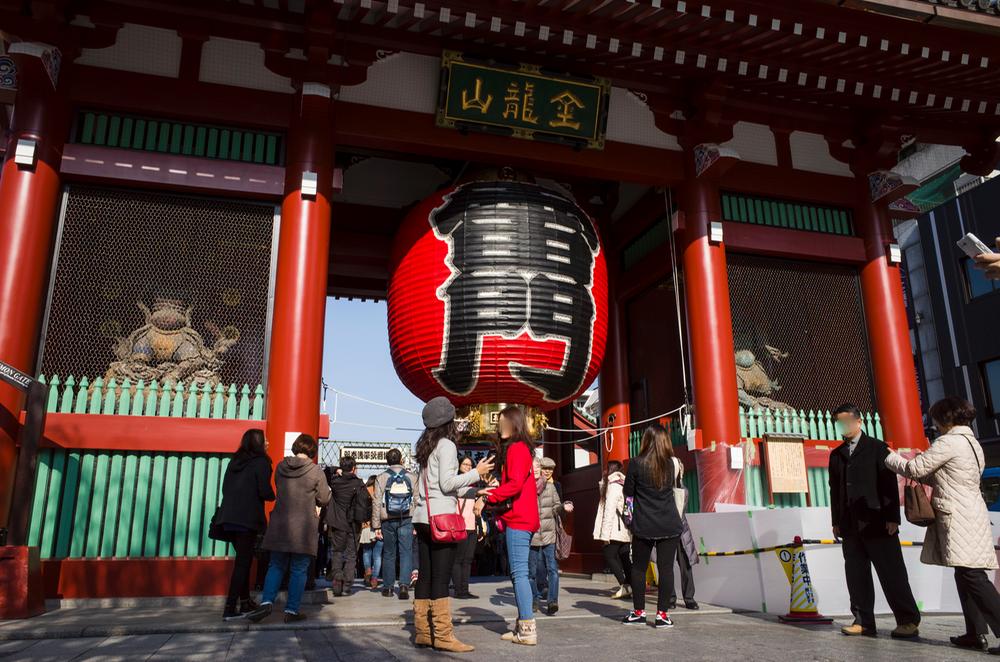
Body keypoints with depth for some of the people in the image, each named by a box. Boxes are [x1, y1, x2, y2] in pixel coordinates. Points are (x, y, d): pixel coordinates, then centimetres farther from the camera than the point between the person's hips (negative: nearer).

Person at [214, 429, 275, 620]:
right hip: (247, 518, -7)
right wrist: (273, 497, 7)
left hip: (228, 518, 7)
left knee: (243, 559, 17)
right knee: (243, 562, -1)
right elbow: (265, 491, -13)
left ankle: (245, 603, 23)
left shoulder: (235, 461, 14)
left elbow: (225, 488, 14)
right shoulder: (261, 462, -7)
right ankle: (230, 609, -4)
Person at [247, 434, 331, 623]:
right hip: (304, 527, -3)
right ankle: (292, 610, 6)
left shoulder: (280, 467, 3)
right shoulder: (316, 471, -9)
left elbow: (279, 491, 15)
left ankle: (266, 602, 0)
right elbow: (324, 499, -2)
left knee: (276, 566, 14)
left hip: (279, 525, 4)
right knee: (299, 570, 5)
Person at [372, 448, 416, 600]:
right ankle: (404, 585, -13)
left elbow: (376, 502, -1)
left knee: (389, 554, 11)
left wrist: (376, 526, 3)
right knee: (406, 553, 0)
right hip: (407, 519, 0)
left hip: (388, 520, 1)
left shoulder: (381, 477, 1)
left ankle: (388, 587, 17)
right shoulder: (411, 477, 3)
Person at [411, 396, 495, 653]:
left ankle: (423, 631, 11)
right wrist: (477, 473, -4)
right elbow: (447, 483, -14)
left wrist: (474, 490, 20)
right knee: (441, 578, -7)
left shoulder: (426, 446, 18)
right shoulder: (446, 445, -7)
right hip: (442, 517, -8)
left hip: (424, 516, 8)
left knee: (425, 576, 8)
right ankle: (443, 635, -6)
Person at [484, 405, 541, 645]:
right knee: (517, 573, 13)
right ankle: (523, 625, 17)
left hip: (518, 519, -10)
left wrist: (489, 496, -12)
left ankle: (527, 629, -7)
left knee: (519, 573, -9)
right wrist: (494, 490, 7)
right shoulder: (521, 448, 19)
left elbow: (515, 483, -20)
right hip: (519, 518, 10)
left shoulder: (516, 448, -11)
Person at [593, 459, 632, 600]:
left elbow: (609, 511, -16)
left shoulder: (613, 486, -11)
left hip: (616, 531, -8)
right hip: (626, 530, 8)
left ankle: (625, 586, -8)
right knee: (624, 558, 10)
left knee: (608, 555, -2)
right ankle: (629, 586, 8)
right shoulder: (623, 485, 15)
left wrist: (605, 534, -16)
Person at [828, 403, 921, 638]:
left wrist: (892, 517, -11)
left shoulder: (876, 448, 1)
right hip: (850, 526, 5)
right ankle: (863, 621, 12)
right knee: (856, 575, 5)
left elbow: (890, 483, -5)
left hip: (877, 522, -5)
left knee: (891, 573, 0)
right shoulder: (836, 454, 15)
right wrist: (836, 521, 11)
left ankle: (908, 621, 10)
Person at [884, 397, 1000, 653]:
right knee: (966, 576, 12)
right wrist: (921, 467, 18)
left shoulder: (948, 442, -12)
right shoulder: (972, 442, 18)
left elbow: (914, 469, -8)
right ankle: (976, 633, 14)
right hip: (973, 514, 10)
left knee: (972, 576, -12)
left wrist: (887, 456, 5)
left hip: (959, 518, -10)